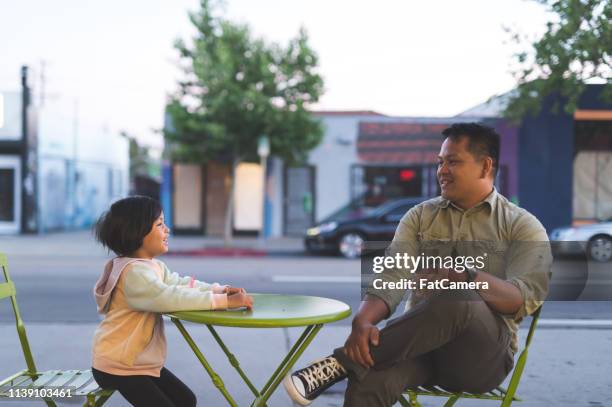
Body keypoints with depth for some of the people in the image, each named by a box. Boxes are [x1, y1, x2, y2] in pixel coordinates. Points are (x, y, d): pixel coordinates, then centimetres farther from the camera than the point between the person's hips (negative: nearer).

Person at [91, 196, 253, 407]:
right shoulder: (134, 271, -27)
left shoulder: (154, 266, 8)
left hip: (142, 361, 10)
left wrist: (217, 289, -9)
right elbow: (171, 298, -38)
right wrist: (224, 301, -39)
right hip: (117, 366, -10)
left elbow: (180, 284, 9)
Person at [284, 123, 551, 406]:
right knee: (371, 379, -36)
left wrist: (466, 278, -31)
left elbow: (524, 298, -11)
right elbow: (390, 279, -1)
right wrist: (362, 323, -23)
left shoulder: (522, 226, 5)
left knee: (457, 300, -38)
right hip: (421, 342, 2)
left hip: (483, 353, -1)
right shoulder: (419, 216, 14)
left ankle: (342, 362, -28)